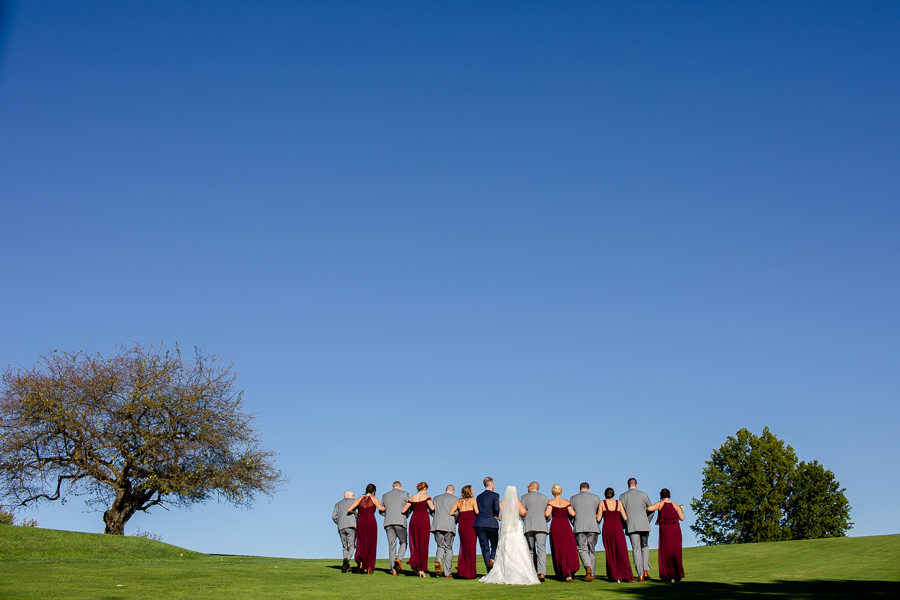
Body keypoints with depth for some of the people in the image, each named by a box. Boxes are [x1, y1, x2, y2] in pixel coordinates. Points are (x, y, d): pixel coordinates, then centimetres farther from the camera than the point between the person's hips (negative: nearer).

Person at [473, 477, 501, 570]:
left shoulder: (479, 496, 14)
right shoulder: (495, 495, -1)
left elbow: (476, 511, 10)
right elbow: (496, 509, -11)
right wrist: (496, 515, 9)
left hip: (479, 524, 4)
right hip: (491, 523, -4)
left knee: (484, 547, 6)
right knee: (495, 545, 12)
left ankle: (489, 570, 4)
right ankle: (492, 559, -15)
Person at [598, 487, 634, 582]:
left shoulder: (602, 503, 5)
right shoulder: (618, 503, 8)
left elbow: (598, 518, 1)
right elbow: (625, 518, 3)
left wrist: (596, 515, 22)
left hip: (607, 529, 0)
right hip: (618, 528, 0)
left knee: (610, 553, 8)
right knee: (622, 553, 3)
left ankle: (614, 576, 3)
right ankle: (626, 575, -8)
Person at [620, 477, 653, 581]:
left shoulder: (622, 497, 6)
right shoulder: (644, 494, 6)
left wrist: (624, 525, 20)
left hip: (631, 526, 0)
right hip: (644, 525, 1)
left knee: (636, 549, 0)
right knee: (645, 547, 18)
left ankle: (640, 575, -6)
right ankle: (646, 570, 3)